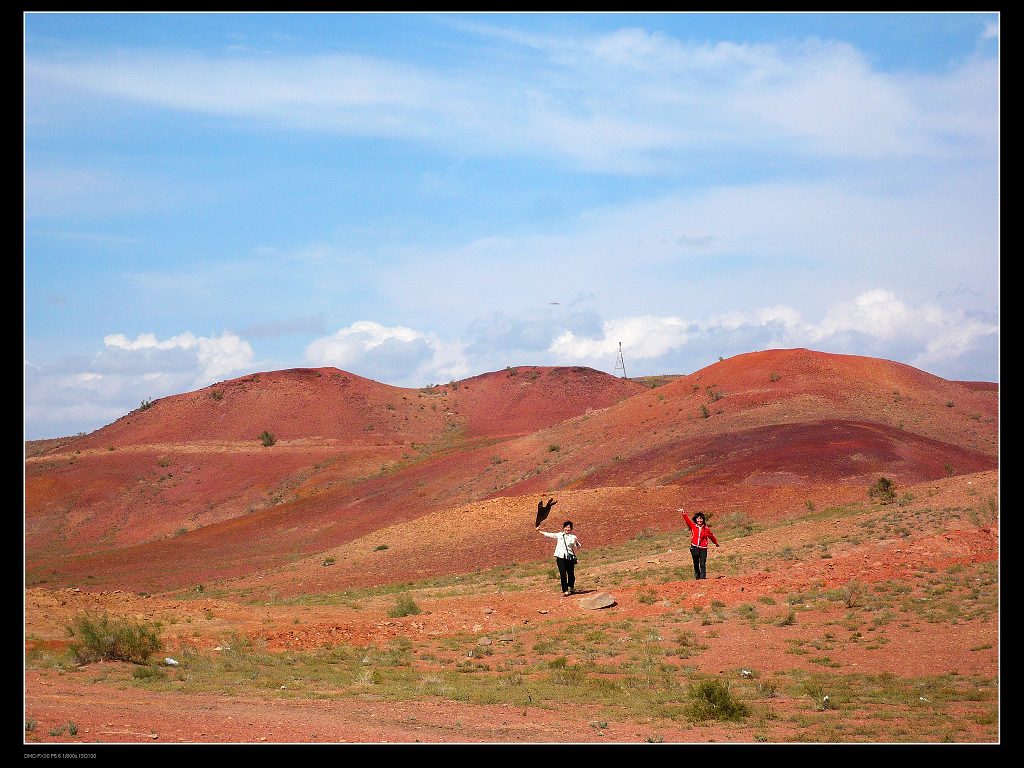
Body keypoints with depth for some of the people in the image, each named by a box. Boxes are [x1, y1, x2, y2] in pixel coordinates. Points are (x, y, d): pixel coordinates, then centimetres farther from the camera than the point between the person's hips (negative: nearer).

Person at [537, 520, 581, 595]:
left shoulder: (573, 537, 4)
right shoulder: (560, 535, 12)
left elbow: (577, 548, -3)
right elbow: (549, 535, 23)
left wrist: (576, 542, -24)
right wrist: (540, 531, 29)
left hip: (570, 557, -1)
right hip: (560, 557, 1)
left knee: (571, 573, 5)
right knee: (563, 574, -9)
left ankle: (571, 587, 32)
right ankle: (565, 590, -5)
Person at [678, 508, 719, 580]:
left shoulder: (706, 529, 6)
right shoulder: (693, 526, 5)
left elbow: (711, 536, 20)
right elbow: (687, 520, -6)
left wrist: (716, 543, 35)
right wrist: (683, 512, -21)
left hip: (703, 548, -1)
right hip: (694, 548, 1)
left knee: (703, 564, -8)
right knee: (696, 564, 7)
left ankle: (703, 578, -10)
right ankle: (697, 578, 15)